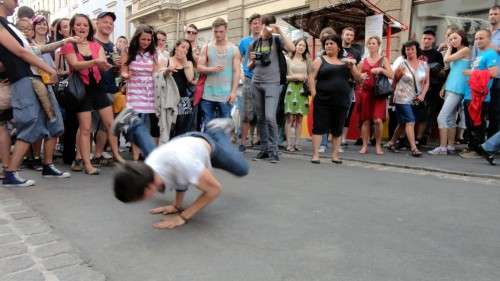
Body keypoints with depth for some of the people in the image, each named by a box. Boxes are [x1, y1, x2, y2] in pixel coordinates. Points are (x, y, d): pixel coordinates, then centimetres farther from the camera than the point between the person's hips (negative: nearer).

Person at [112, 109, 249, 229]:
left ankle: (217, 131, 32)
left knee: (242, 169, 20)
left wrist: (183, 216, -38)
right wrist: (177, 205, -17)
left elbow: (214, 188, -38)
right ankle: (134, 124, 41)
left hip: (206, 143, -3)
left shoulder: (183, 164, -53)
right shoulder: (148, 169, -35)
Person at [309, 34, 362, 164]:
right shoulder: (320, 60, 7)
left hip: (342, 102, 3)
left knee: (337, 130, 6)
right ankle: (315, 155, -1)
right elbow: (312, 78, -2)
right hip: (323, 100, -3)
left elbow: (358, 78, 12)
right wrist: (314, 94, -12)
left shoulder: (346, 62, 16)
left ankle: (335, 155, 15)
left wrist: (351, 67, -5)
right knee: (319, 127, -4)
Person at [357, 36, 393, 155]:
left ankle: (378, 145, 4)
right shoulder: (363, 61, 13)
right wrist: (361, 77, -7)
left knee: (378, 120, -12)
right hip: (365, 92, 2)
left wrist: (381, 70, -14)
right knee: (365, 120, 1)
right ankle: (365, 146, 11)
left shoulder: (383, 60, 8)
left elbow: (391, 75, 1)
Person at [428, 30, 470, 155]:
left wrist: (449, 48, 9)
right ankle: (450, 147, 12)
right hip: (450, 89, 9)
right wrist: (444, 88, 16)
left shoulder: (466, 50, -3)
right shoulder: (455, 53, 21)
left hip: (457, 90, -9)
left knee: (441, 117, -15)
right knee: (451, 119, 8)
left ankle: (442, 148, -14)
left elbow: (446, 59, -8)